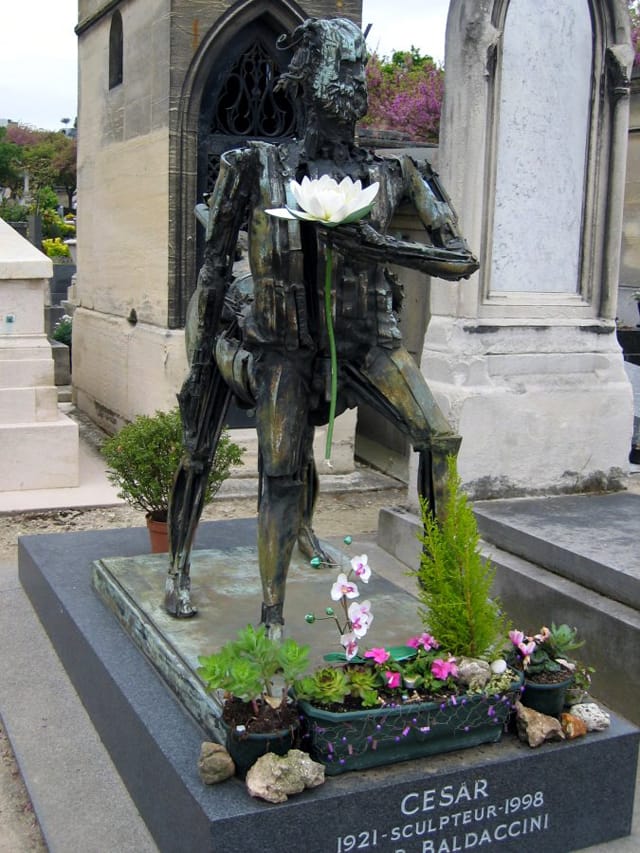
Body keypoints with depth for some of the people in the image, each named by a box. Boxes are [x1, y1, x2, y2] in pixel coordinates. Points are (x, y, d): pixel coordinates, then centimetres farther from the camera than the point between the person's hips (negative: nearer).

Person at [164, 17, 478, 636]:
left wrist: (378, 244, -21)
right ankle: (272, 620, 12)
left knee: (439, 436, -16)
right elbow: (213, 269, 1)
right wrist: (198, 364, 2)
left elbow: (461, 259, -6)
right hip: (285, 344, -2)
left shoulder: (392, 176, -2)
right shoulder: (259, 170, -6)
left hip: (364, 337, 2)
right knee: (281, 476, -2)